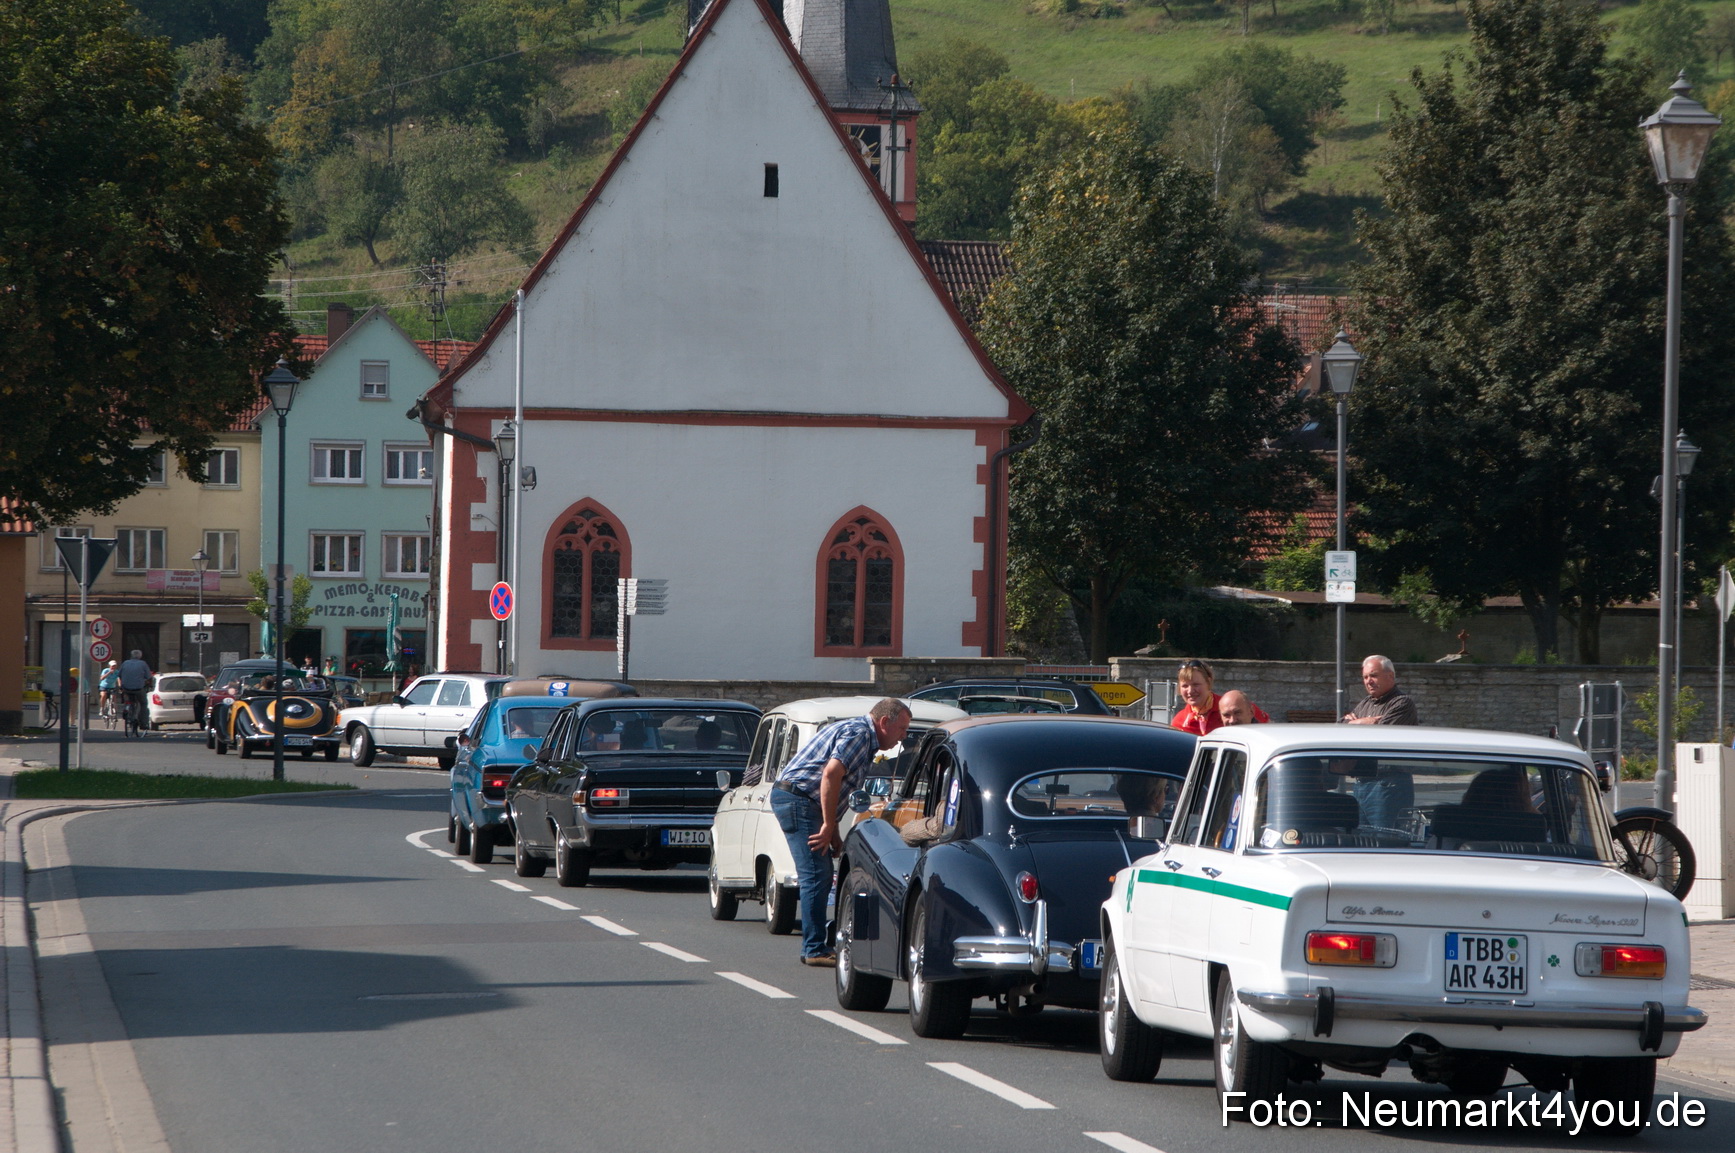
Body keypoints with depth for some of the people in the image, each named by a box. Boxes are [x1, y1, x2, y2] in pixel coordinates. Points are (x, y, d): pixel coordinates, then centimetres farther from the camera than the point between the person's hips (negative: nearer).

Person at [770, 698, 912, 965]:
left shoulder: (860, 734, 21)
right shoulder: (859, 733, -12)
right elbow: (831, 774, -25)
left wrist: (833, 833, 17)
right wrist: (829, 826, -21)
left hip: (800, 801, 11)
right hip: (797, 799, -11)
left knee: (821, 876, 13)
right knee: (816, 876, -11)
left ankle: (813, 947, 16)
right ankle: (815, 950, -11)